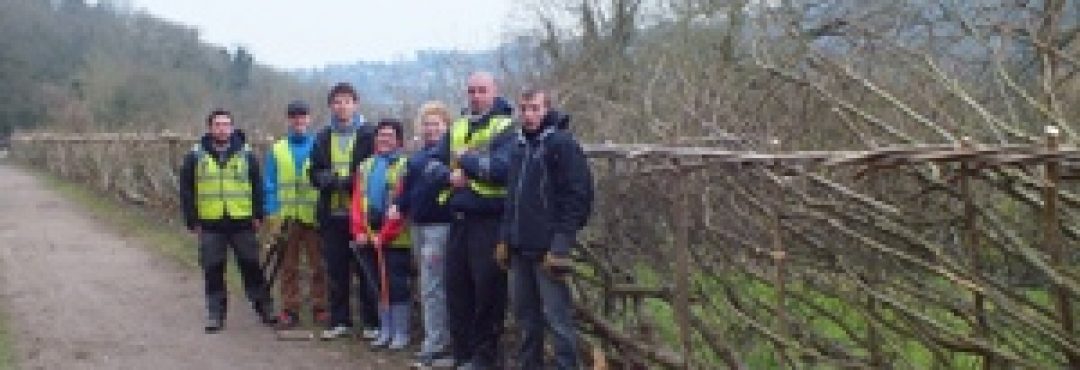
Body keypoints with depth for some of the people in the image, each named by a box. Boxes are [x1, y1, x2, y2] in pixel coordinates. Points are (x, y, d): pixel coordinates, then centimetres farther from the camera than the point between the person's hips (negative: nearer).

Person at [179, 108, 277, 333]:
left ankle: (264, 306, 15)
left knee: (251, 266, 5)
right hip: (210, 224, 0)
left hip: (242, 222, 0)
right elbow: (186, 189, 4)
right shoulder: (196, 155, 3)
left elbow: (257, 186, 6)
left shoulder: (245, 153, 4)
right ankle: (215, 313, 13)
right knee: (213, 270, 5)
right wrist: (192, 220, 0)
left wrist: (257, 215, 1)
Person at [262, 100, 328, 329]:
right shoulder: (277, 150, 11)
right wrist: (272, 211, -1)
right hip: (287, 216, 2)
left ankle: (320, 309, 9)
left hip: (314, 216, -2)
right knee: (289, 267, 5)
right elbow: (269, 183, 9)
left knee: (318, 265, 1)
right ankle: (289, 310, 11)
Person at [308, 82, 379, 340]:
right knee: (336, 270, 7)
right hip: (332, 213, 4)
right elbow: (314, 172, 14)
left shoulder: (369, 135, 0)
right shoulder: (323, 138, 15)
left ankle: (372, 322, 7)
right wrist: (328, 179, -7)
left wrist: (351, 181, -17)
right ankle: (339, 321, 16)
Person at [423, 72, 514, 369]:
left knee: (488, 290, -1)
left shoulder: (506, 128, -5)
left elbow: (501, 168, -20)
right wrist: (449, 175, -10)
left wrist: (465, 159, -8)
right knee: (456, 289, 9)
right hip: (459, 220, 7)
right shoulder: (457, 129, 16)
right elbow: (431, 167, 11)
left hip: (489, 222, -6)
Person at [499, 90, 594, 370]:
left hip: (547, 249, -8)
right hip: (520, 249, 8)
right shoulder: (519, 146, 15)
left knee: (557, 316, -6)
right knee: (525, 314, 14)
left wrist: (561, 243, -18)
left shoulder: (562, 144, -9)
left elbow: (579, 195, -13)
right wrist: (505, 238, 14)